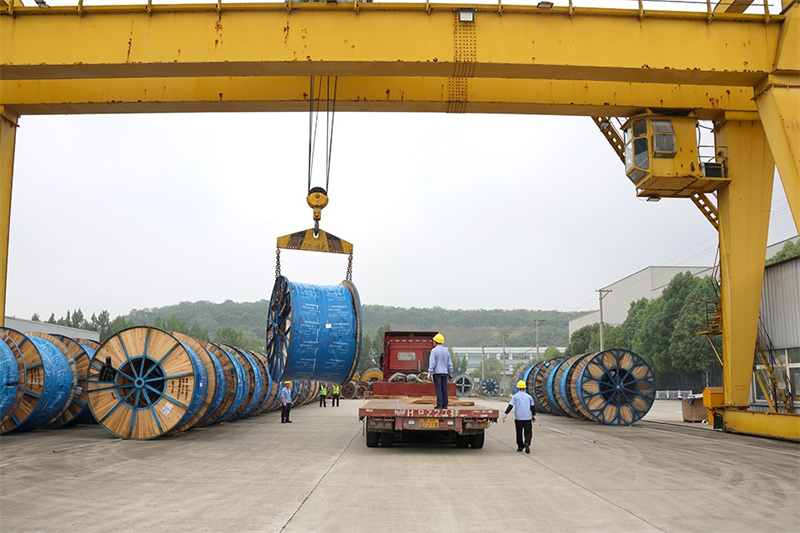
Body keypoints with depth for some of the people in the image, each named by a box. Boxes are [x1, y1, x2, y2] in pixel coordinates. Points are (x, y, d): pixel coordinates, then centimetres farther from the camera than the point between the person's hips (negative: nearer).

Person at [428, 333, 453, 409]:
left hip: (437, 372, -5)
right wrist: (450, 373, 17)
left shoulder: (434, 350, -7)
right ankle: (445, 405, 5)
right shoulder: (446, 351, 10)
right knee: (444, 389, 6)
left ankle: (439, 405, -9)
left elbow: (432, 362, -14)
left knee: (438, 389, -6)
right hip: (444, 372, 5)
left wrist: (430, 373, -12)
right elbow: (450, 363, 10)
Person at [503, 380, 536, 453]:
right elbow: (532, 407, 11)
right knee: (528, 432, 5)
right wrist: (533, 416, 22)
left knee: (519, 433, 13)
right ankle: (527, 443, -20)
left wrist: (505, 414, -14)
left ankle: (520, 447, 16)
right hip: (527, 418, 1)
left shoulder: (515, 396, 1)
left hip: (518, 418, -1)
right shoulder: (528, 396, 9)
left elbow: (510, 406, -10)